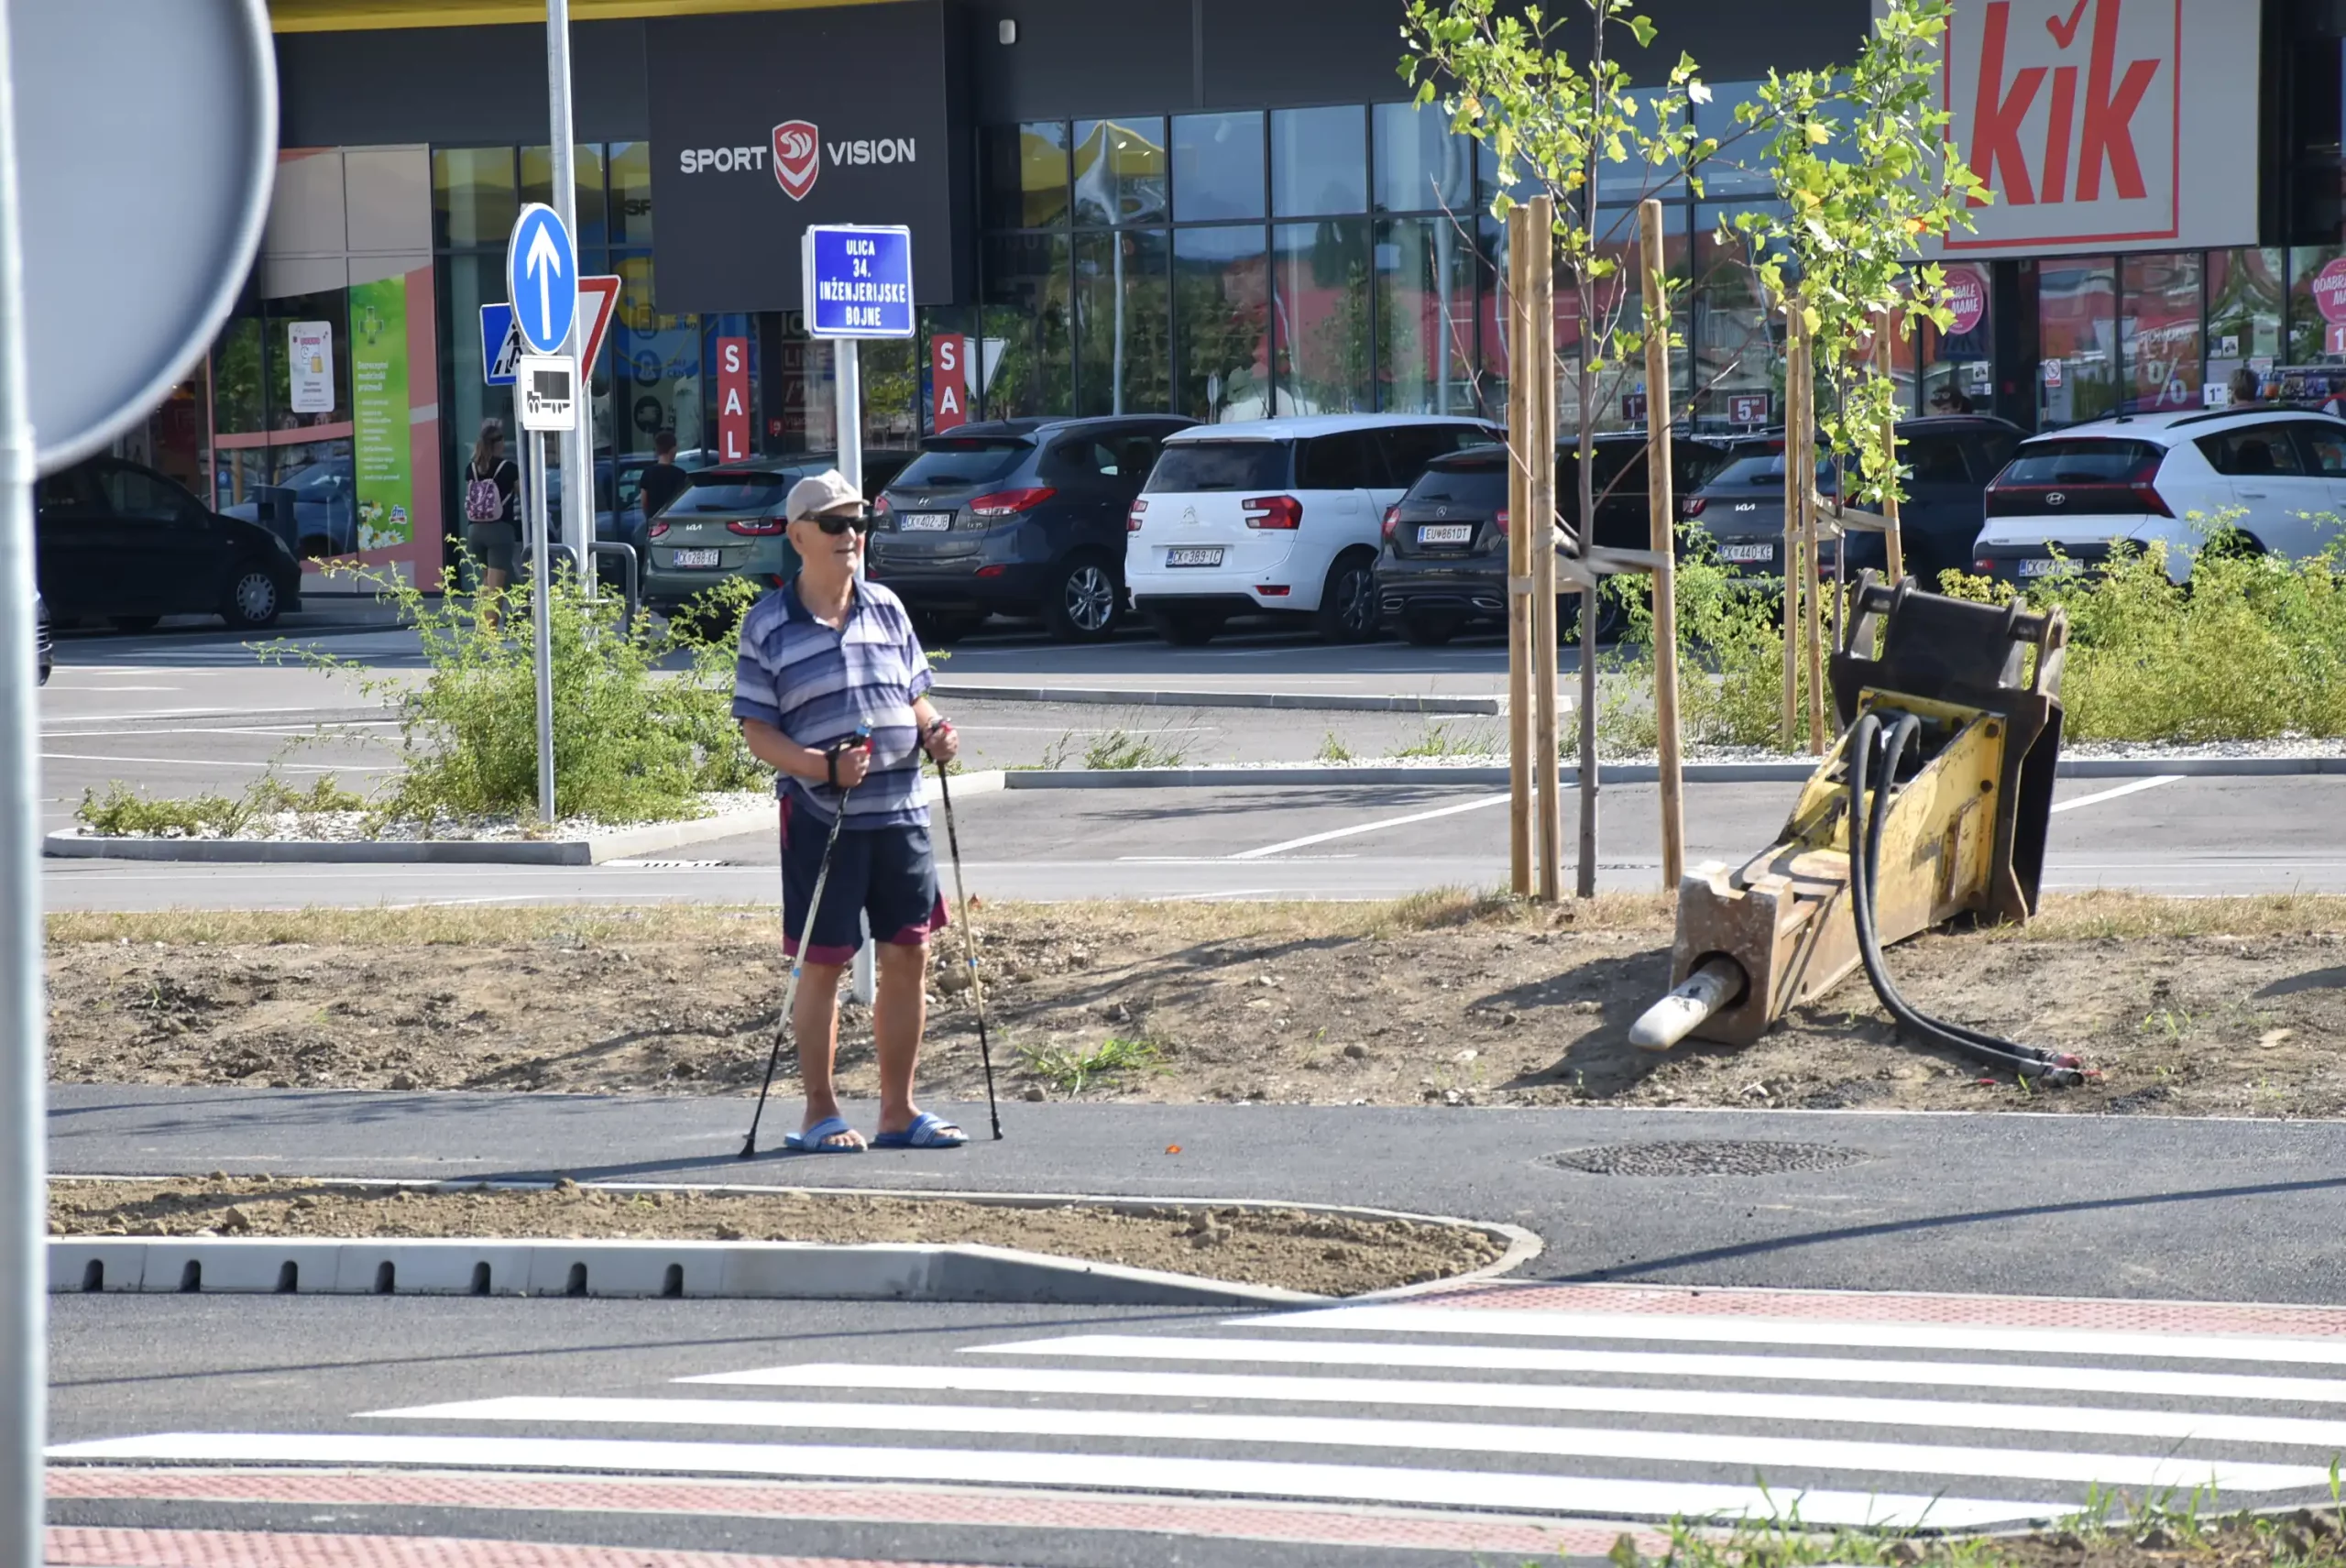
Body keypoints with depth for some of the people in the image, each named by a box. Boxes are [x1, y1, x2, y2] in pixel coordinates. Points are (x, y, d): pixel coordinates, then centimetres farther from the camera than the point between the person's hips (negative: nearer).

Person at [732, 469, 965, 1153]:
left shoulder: (886, 609, 10)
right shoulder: (769, 626, -5)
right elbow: (756, 730, -7)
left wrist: (933, 733, -5)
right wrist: (824, 767, -22)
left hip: (900, 810, 5)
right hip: (820, 814, -5)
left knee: (908, 956, 6)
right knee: (822, 964, 1)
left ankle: (898, 1110, 17)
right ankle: (820, 1114, 12)